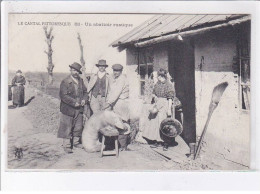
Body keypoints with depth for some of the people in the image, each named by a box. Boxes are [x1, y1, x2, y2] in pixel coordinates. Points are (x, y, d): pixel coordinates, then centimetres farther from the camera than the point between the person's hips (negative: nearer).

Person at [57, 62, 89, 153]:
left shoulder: (81, 81, 9)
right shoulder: (65, 82, -11)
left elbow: (85, 92, 16)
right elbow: (63, 95, -17)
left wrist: (84, 99, -4)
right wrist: (74, 102, -21)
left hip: (79, 109, 6)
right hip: (68, 109, -6)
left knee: (78, 127, 16)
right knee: (67, 128, 1)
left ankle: (76, 142, 33)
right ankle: (66, 145, 11)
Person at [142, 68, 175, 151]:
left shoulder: (169, 85, -11)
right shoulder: (157, 84, 8)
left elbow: (170, 98, -14)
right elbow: (153, 93, 20)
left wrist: (169, 109, -19)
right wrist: (155, 97, -3)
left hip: (165, 105, -7)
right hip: (157, 105, 7)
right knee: (155, 122, 9)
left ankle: (166, 143, 2)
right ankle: (157, 141, 20)